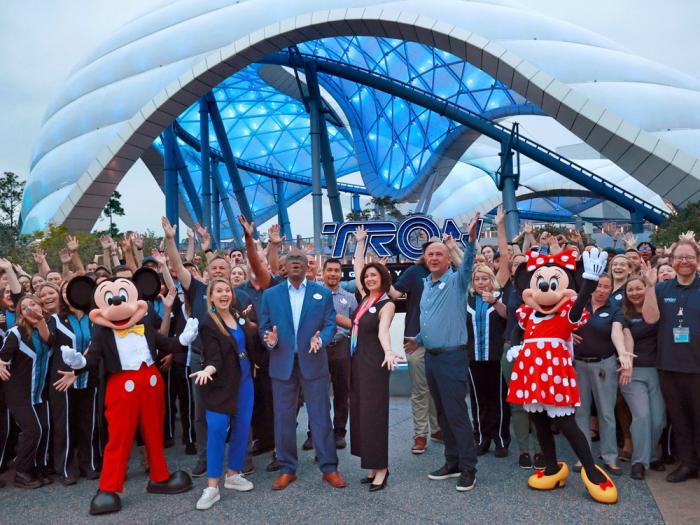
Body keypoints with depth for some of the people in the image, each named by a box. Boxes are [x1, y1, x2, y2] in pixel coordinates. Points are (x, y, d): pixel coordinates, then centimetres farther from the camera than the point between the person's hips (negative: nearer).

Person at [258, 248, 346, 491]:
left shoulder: (323, 293, 5)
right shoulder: (270, 294, 7)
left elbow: (330, 323, 2)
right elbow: (264, 326, 6)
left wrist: (321, 339, -18)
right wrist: (269, 339, -16)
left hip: (313, 363, -1)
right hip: (282, 364, 1)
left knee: (321, 416, 3)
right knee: (283, 418, 8)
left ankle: (329, 468, 16)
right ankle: (287, 469, 21)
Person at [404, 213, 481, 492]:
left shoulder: (456, 281, -8)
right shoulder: (426, 284, 13)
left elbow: (468, 263, -30)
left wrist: (471, 239, -45)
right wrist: (418, 339, 18)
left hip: (452, 357, -7)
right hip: (431, 356, 8)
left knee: (457, 414, -5)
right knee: (442, 414, 14)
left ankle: (468, 468, 7)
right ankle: (452, 461, 26)